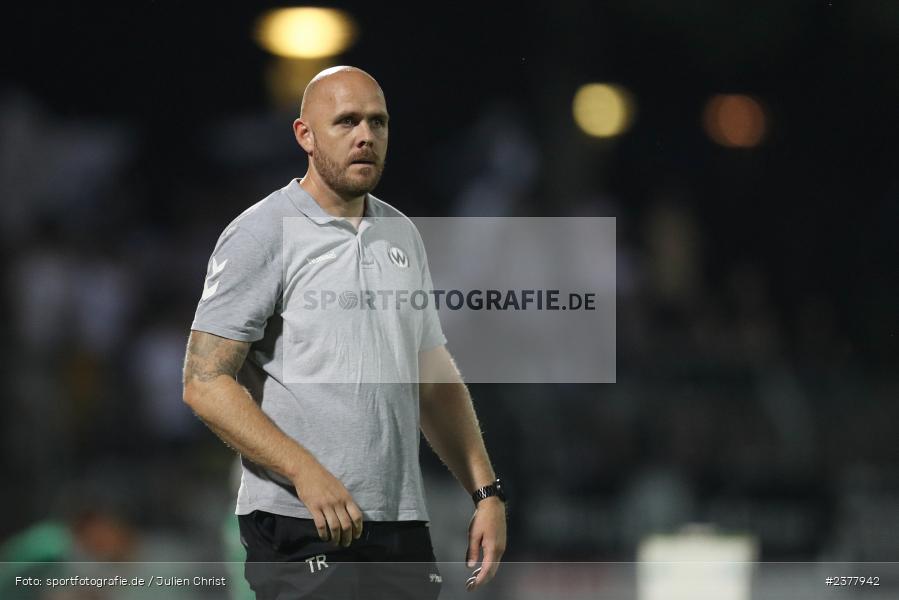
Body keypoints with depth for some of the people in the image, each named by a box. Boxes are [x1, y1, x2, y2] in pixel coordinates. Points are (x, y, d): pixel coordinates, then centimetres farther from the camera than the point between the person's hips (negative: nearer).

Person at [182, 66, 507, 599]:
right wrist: (305, 473, -20)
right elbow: (205, 382, -11)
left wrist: (487, 493, 13)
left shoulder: (402, 235, 17)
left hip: (402, 523, 7)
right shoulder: (262, 235, -4)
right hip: (302, 527, -6)